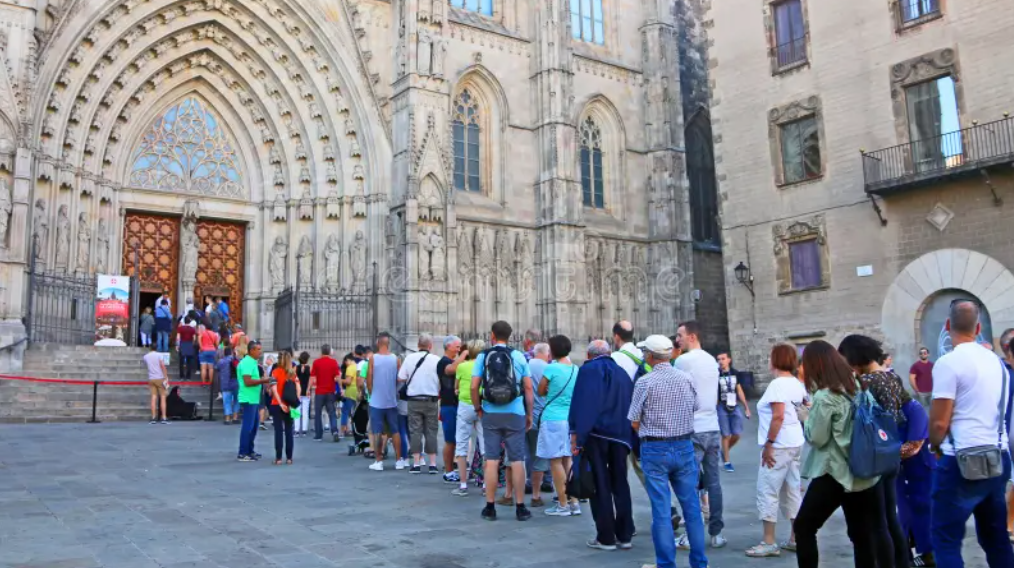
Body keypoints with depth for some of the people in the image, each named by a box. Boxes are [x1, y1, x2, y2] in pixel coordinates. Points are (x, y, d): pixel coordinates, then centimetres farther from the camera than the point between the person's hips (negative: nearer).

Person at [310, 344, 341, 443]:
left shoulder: (316, 362, -4)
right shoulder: (333, 362, -3)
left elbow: (312, 377, -4)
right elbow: (337, 377, -5)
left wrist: (309, 389, 4)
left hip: (319, 391, -1)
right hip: (330, 391, 1)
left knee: (318, 414, 10)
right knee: (332, 413, 7)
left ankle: (318, 435, 12)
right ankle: (335, 431, -12)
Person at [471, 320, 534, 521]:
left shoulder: (483, 357, 0)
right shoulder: (519, 356, 1)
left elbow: (474, 387, -5)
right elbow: (528, 388, -1)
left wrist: (478, 409, 9)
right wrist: (529, 414, 8)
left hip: (490, 414, 1)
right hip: (515, 414, 0)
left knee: (491, 460, 6)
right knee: (517, 461, 5)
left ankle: (490, 507, 11)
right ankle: (520, 508, 9)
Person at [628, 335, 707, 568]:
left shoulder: (644, 382, -11)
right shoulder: (687, 379, 0)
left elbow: (635, 421, -8)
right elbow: (695, 410, 9)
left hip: (655, 450, -4)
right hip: (684, 446, 4)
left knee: (661, 510, 3)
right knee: (691, 506, 12)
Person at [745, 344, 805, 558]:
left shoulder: (778, 384, -17)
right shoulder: (797, 384, 11)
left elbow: (778, 417, -23)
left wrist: (768, 444, -21)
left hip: (780, 445, -10)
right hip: (795, 443, 10)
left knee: (767, 492, -4)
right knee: (792, 491, 14)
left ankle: (769, 543, -1)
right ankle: (796, 539, 20)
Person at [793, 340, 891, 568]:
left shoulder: (824, 398, -17)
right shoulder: (855, 387, 7)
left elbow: (816, 438, -13)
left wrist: (805, 417, 3)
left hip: (834, 472, -8)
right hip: (862, 472, 8)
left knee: (803, 527, 5)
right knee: (862, 534, 14)